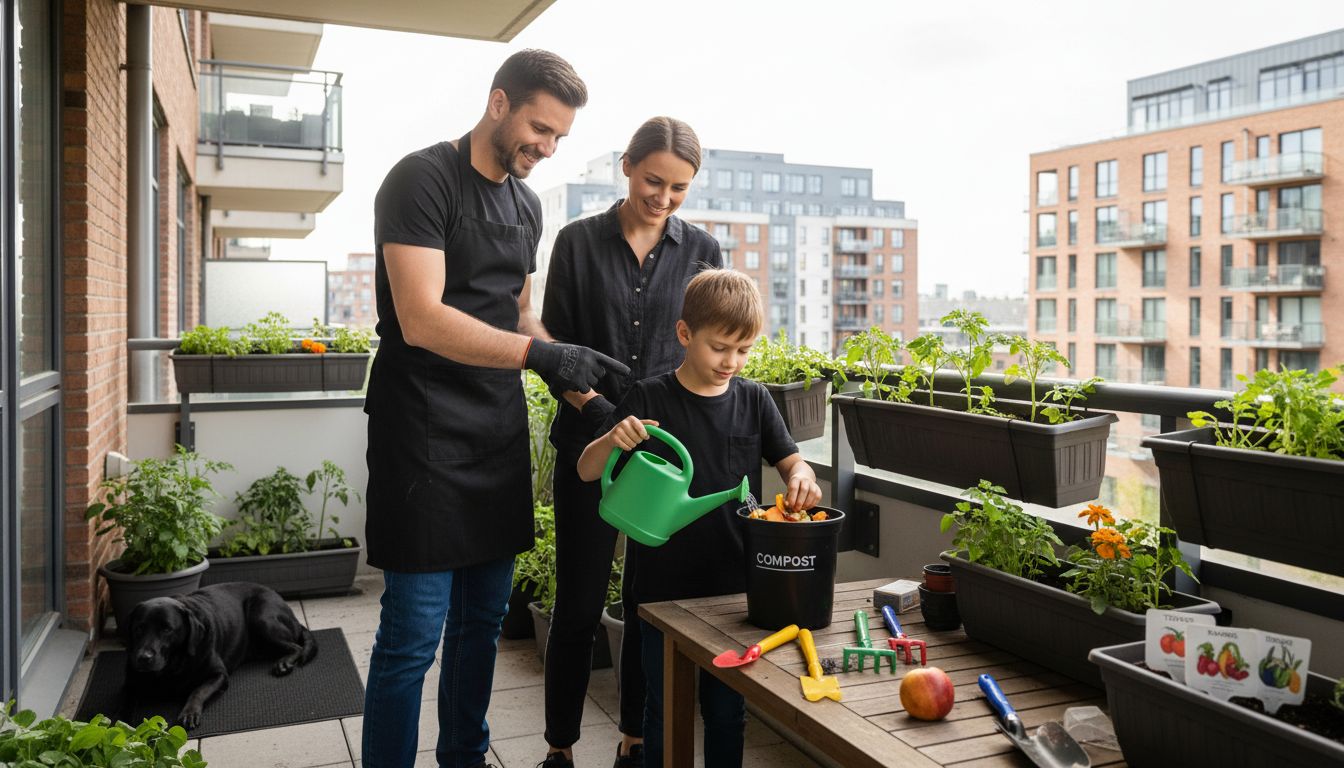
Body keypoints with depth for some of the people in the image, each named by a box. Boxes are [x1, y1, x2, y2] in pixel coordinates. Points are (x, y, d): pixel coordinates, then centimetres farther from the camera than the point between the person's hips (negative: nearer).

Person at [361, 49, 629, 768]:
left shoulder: (526, 204, 14)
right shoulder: (422, 179, -10)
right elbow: (421, 320, -21)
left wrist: (565, 368, 4)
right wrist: (541, 353, -26)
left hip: (499, 436, 7)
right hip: (425, 434, -7)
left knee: (483, 620, 14)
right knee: (414, 634, -3)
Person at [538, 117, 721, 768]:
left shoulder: (702, 250, 5)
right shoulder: (578, 242, 0)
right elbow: (555, 348, -2)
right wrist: (600, 411, -18)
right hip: (590, 443, -1)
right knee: (578, 604, 3)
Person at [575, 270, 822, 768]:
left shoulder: (753, 400, 2)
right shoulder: (649, 399, -7)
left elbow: (791, 462, 7)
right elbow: (587, 470, -6)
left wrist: (801, 477, -17)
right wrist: (612, 441, -28)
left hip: (734, 583, 3)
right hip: (662, 584, -2)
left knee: (727, 710, 16)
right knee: (663, 709, 13)